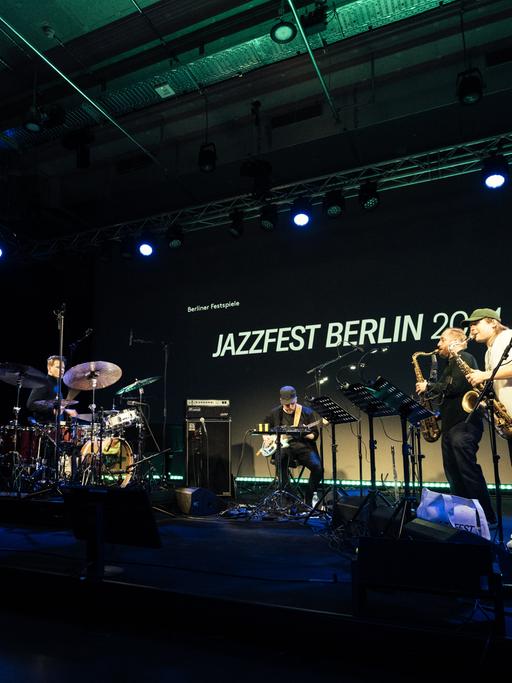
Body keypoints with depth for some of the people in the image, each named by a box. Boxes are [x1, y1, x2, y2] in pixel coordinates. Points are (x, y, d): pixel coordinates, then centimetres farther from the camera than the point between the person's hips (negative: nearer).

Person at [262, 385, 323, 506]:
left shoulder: (307, 412, 2)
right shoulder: (275, 413, 8)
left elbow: (315, 434, 4)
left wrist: (307, 434, -18)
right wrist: (266, 437, 4)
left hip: (302, 445, 0)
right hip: (282, 446, 0)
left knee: (318, 467, -25)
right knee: (281, 458, -36)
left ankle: (308, 499, -1)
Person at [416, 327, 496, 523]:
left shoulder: (464, 358, -5)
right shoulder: (452, 364, 24)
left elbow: (456, 386, -20)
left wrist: (429, 386, -10)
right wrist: (430, 390, 8)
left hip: (463, 424, -10)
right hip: (450, 425, 10)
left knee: (469, 472, -11)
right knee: (454, 474, 9)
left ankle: (486, 517, -5)